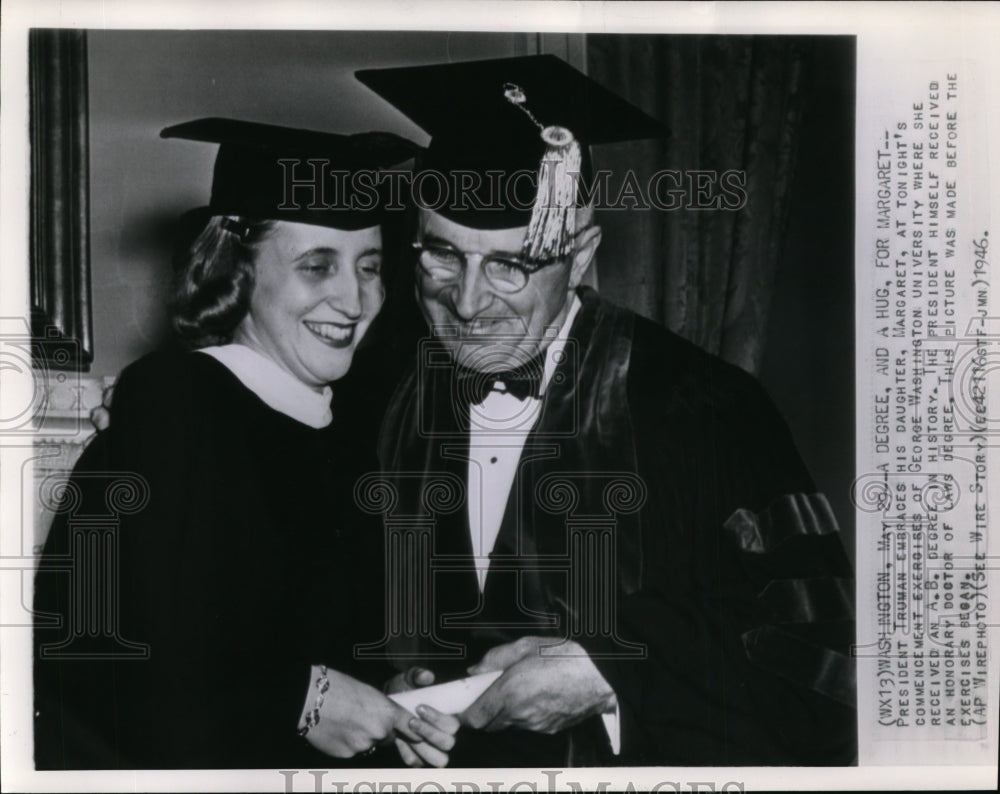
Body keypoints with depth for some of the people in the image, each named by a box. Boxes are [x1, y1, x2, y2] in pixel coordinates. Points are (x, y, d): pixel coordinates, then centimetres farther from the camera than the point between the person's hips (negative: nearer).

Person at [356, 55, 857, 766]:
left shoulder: (696, 408, -16)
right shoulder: (401, 394, -2)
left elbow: (816, 640, -14)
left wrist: (609, 675, -18)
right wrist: (404, 674, -6)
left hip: (655, 762, -3)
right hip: (452, 753, 3)